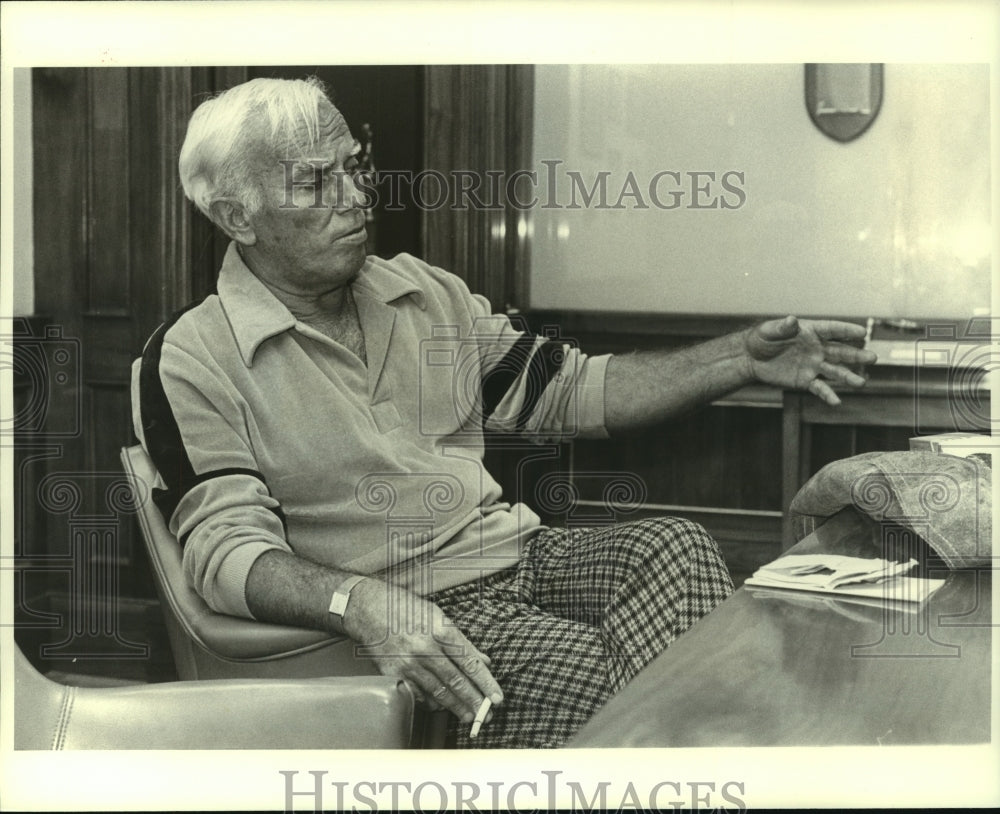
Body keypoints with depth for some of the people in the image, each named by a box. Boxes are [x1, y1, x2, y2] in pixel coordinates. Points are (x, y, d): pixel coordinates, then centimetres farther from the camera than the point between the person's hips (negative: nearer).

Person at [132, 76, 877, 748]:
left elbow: (570, 392, 17)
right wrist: (361, 602, -34)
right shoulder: (192, 361, -4)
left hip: (521, 555, 6)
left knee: (674, 546, -23)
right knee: (581, 669, -31)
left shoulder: (427, 294, 16)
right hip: (408, 608, -6)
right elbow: (227, 546, -13)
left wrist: (741, 360, 5)